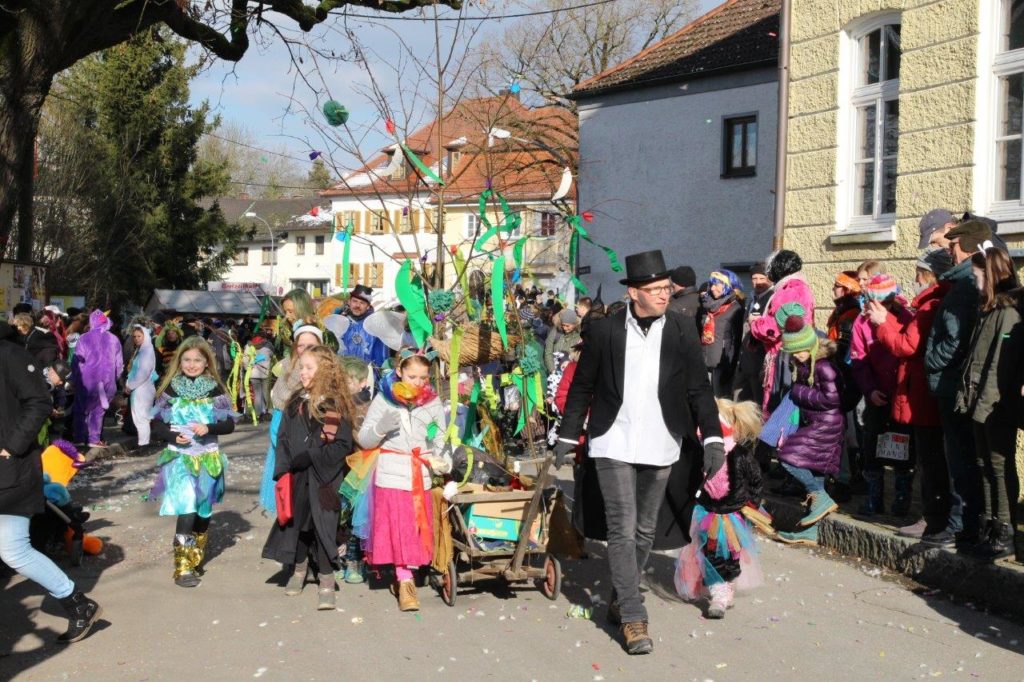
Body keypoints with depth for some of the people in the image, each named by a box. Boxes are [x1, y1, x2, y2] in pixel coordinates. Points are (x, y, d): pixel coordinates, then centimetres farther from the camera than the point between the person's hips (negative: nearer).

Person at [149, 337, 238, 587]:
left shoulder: (215, 389, 1)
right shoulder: (170, 389, 0)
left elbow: (229, 424, 0)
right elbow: (157, 425, 1)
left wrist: (208, 428, -18)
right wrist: (173, 436, -17)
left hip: (208, 459, 2)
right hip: (179, 457, -2)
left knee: (203, 510, 12)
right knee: (186, 509, -15)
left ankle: (196, 559, 30)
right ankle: (183, 567, -10)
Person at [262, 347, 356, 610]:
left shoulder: (336, 404, -7)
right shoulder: (295, 403, 8)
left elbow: (343, 445, -12)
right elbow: (283, 439, 8)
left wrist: (310, 458, -15)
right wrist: (283, 470, -4)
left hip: (324, 478, -5)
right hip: (297, 477, 5)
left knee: (323, 526, -5)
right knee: (296, 521, 14)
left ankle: (326, 583, 4)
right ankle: (299, 568, 36)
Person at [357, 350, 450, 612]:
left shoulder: (433, 403, 6)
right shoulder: (384, 400, 0)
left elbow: (441, 440, 12)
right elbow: (364, 440, 2)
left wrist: (442, 460, -9)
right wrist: (380, 428, -18)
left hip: (421, 475, 2)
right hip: (390, 474, -2)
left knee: (416, 529, 4)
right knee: (398, 529, -5)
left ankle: (403, 578, 19)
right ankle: (405, 581, 1)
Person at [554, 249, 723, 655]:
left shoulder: (683, 332, 0)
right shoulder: (604, 331, -3)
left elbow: (699, 389, 2)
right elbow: (582, 387, 5)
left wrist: (713, 438, -7)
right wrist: (567, 436, 6)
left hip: (659, 447, 2)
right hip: (614, 445, -2)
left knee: (645, 530, 13)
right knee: (622, 529, -7)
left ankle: (622, 598, 32)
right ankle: (633, 618, -1)